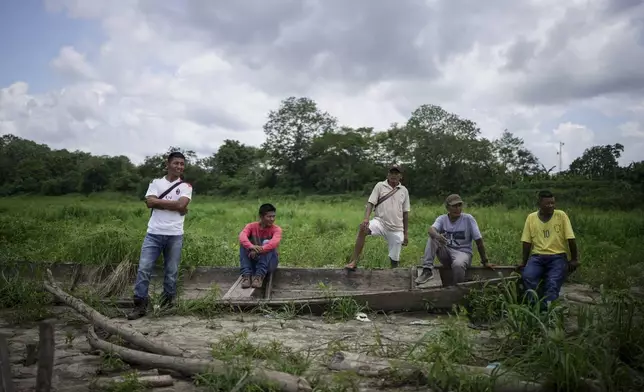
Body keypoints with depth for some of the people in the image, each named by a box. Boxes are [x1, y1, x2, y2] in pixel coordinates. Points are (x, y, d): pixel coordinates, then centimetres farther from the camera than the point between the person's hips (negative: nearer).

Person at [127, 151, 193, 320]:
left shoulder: (186, 186, 6)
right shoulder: (156, 182, 8)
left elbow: (181, 205, -12)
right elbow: (150, 202, -8)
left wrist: (160, 202, -6)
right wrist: (174, 204, -9)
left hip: (175, 235, 0)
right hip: (154, 233, 1)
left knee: (171, 272, 8)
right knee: (143, 268, -4)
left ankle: (167, 303, 22)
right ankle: (140, 305, 3)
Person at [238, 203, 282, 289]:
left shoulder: (276, 229, -9)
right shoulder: (251, 226, -4)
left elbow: (275, 242, -31)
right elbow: (242, 236, -27)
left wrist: (259, 250, -45)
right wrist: (251, 247, -47)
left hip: (269, 263, -2)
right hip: (253, 261, 2)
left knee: (267, 243, -27)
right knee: (243, 243, -20)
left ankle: (259, 275, -36)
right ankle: (246, 275, -31)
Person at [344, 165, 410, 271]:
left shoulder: (404, 190, 8)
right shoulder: (380, 186, 1)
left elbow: (405, 213, 11)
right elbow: (370, 203, -7)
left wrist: (405, 234, 11)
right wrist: (366, 218, -26)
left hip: (396, 229, 2)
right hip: (380, 222, -2)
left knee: (394, 258, 4)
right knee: (363, 228, -32)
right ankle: (353, 262, -29)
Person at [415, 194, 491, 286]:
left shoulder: (468, 219, -7)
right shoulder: (442, 219, 0)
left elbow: (478, 240, -5)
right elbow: (431, 229, -22)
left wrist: (485, 261, -4)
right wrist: (436, 235, -47)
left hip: (463, 252, -3)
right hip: (446, 253, 3)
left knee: (458, 264, -38)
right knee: (432, 238, -20)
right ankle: (427, 270, -26)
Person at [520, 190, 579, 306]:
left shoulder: (561, 215, 0)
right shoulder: (531, 217, 5)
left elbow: (571, 239, 1)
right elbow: (527, 242, 6)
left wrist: (574, 260, 1)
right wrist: (524, 262, 6)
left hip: (558, 256, -1)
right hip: (537, 256, 1)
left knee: (553, 282, -28)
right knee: (527, 276, -28)